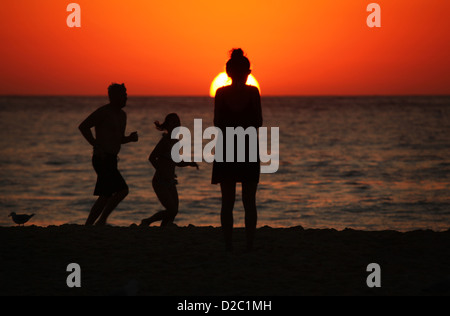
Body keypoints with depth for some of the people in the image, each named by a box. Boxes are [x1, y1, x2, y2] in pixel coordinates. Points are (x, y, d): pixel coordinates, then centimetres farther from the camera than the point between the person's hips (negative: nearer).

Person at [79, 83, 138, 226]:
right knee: (122, 190, -15)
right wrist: (96, 145, -17)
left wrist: (130, 138, 4)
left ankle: (87, 226, 15)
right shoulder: (104, 112, -11)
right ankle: (102, 220, -7)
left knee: (105, 197, 10)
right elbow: (83, 126, -14)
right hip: (102, 160, -9)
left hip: (111, 160, 9)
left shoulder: (122, 115, 16)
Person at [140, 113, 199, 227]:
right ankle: (146, 223, 2)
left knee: (173, 212, 3)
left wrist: (189, 163, 5)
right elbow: (152, 158, -20)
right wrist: (162, 173, -24)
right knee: (172, 210, -14)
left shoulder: (175, 141, 11)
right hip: (160, 182, -8)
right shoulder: (166, 140, -14)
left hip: (170, 182, 8)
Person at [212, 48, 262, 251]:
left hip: (226, 150, 1)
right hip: (248, 149, -1)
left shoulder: (221, 93, -1)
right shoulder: (253, 92, -4)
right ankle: (249, 244, 2)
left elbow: (217, 124, 0)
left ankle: (228, 245, 1)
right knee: (249, 201, 6)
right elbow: (258, 122, -2)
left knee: (227, 201, 5)